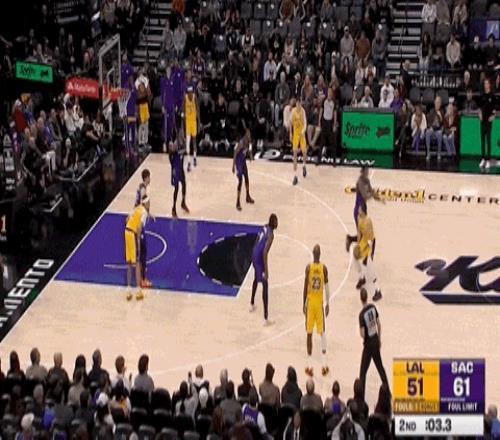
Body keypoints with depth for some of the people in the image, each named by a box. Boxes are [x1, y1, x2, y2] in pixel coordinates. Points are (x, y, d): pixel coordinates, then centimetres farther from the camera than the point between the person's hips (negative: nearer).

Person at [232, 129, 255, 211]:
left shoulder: (248, 141, -3)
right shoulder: (241, 142, -27)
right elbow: (235, 153, -24)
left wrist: (250, 153, 0)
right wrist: (233, 166, -24)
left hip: (244, 161, 9)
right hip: (239, 162, -9)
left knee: (246, 179, 20)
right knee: (240, 181, -10)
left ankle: (248, 197, 40)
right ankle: (238, 203, -5)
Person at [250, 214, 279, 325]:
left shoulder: (265, 227, 6)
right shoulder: (271, 234, -21)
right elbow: (265, 252, -27)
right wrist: (266, 270, -25)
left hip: (254, 253, 9)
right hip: (260, 257, -9)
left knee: (256, 279, 33)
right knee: (265, 286, -6)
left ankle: (252, 304, 54)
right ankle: (266, 319, -9)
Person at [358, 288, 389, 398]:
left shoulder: (362, 314, -21)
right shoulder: (373, 307, -4)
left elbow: (362, 334, -22)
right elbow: (379, 325, 5)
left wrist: (360, 332, 1)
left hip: (368, 344, -6)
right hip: (376, 342, 6)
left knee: (363, 371, -1)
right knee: (380, 367, 20)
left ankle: (361, 395, -3)